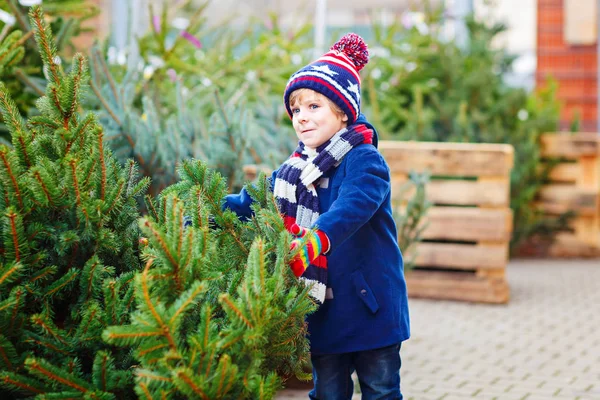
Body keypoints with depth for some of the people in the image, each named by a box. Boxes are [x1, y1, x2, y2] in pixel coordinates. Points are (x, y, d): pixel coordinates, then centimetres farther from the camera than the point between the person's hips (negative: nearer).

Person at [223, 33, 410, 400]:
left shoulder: (364, 161, -14)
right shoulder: (294, 171, 8)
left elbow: (353, 207, -32)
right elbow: (251, 201, 6)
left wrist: (315, 241, -48)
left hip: (370, 305, -6)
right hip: (322, 311, 6)